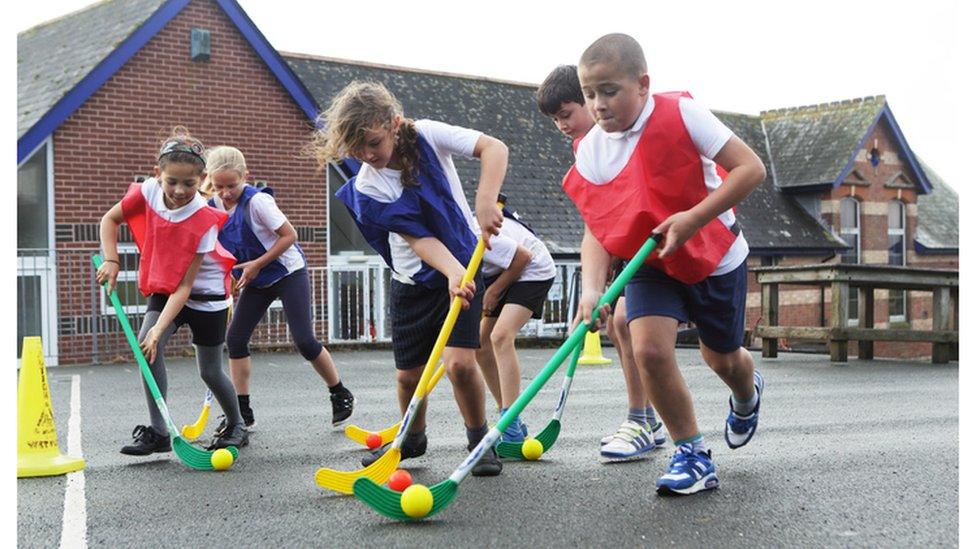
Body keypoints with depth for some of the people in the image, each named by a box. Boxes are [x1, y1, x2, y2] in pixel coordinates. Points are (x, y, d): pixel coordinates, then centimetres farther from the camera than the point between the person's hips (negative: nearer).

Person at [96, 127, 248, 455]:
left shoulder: (204, 220, -28)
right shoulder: (148, 192, -19)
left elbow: (185, 285, -28)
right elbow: (110, 220, 1)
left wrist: (160, 328, -34)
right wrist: (111, 261, -13)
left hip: (205, 296, -3)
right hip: (163, 289, 4)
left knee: (210, 372, 4)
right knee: (148, 348, -21)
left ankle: (236, 425, 31)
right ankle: (157, 433, -14)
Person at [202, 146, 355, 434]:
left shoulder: (257, 201, -23)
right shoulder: (213, 205, -5)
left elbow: (289, 235, -19)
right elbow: (220, 244, 11)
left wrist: (257, 264, -19)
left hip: (288, 272, -6)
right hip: (256, 281, 6)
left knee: (304, 340, -11)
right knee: (235, 338, -3)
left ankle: (341, 396, 10)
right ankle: (242, 410, 7)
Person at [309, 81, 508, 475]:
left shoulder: (426, 135, -13)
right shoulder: (366, 188, -13)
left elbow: (494, 148, -22)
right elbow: (419, 238, -21)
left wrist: (485, 202, -37)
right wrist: (453, 272, -37)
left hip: (463, 269, -2)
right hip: (413, 282, 2)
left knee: (459, 362, -16)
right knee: (409, 373, 7)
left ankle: (480, 440, 7)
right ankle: (412, 438, 36)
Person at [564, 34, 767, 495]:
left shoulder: (681, 114, -22)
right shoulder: (590, 151, -10)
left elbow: (750, 168, -22)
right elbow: (597, 230, -10)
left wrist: (693, 218, -31)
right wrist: (592, 287, -28)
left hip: (713, 255, -2)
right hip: (649, 263, 2)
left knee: (721, 357, 12)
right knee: (649, 348, -21)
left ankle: (747, 394, 53)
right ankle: (692, 453, -1)